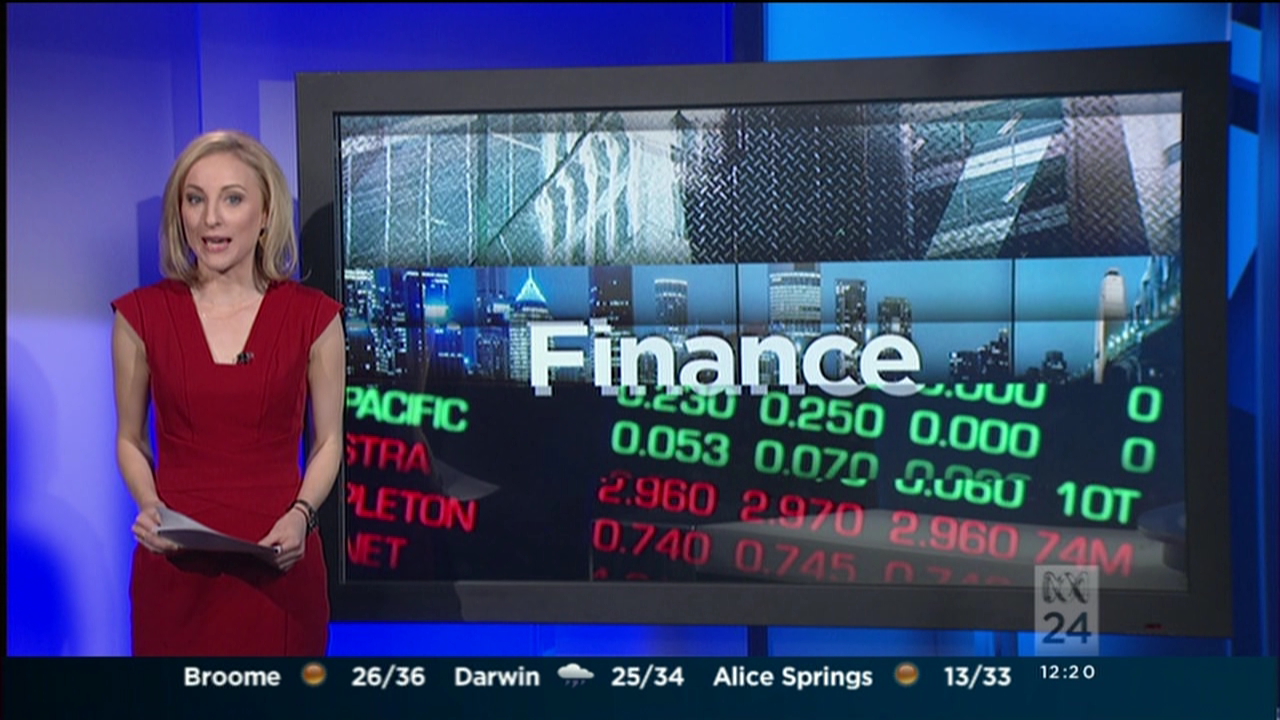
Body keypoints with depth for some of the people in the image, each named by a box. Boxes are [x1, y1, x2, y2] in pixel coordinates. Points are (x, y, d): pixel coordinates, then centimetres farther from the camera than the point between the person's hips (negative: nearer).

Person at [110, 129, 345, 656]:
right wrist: (149, 506, -8)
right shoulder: (141, 315, 0)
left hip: (277, 562, -1)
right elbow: (130, 440, 10)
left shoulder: (313, 316, -2)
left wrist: (302, 513, -12)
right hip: (175, 564, 1)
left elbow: (328, 441, 5)